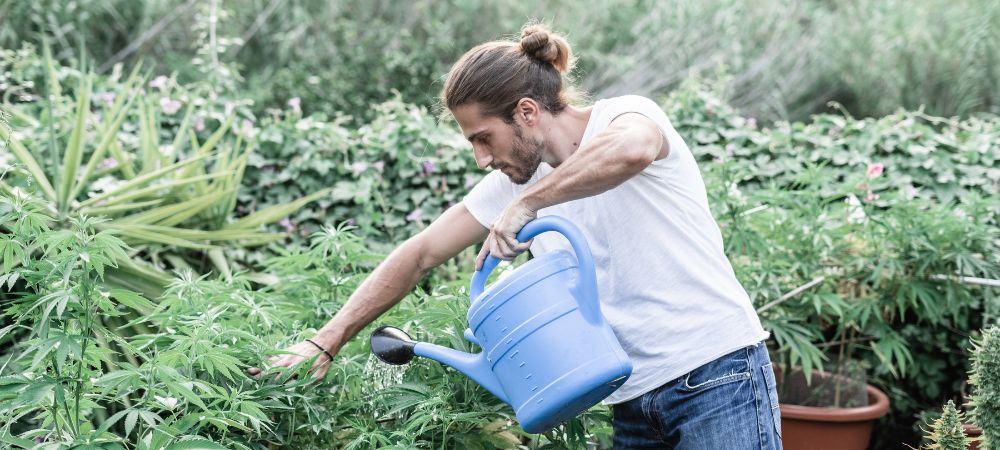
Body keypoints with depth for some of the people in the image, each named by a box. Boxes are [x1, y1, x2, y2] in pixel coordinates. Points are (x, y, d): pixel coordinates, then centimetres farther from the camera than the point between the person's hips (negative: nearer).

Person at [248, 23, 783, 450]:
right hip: (633, 404, 6)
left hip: (717, 383, -6)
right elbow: (420, 254, 11)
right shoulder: (516, 180, 9)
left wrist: (526, 204, -27)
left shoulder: (624, 115, -10)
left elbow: (632, 150, -37)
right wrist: (326, 341, 5)